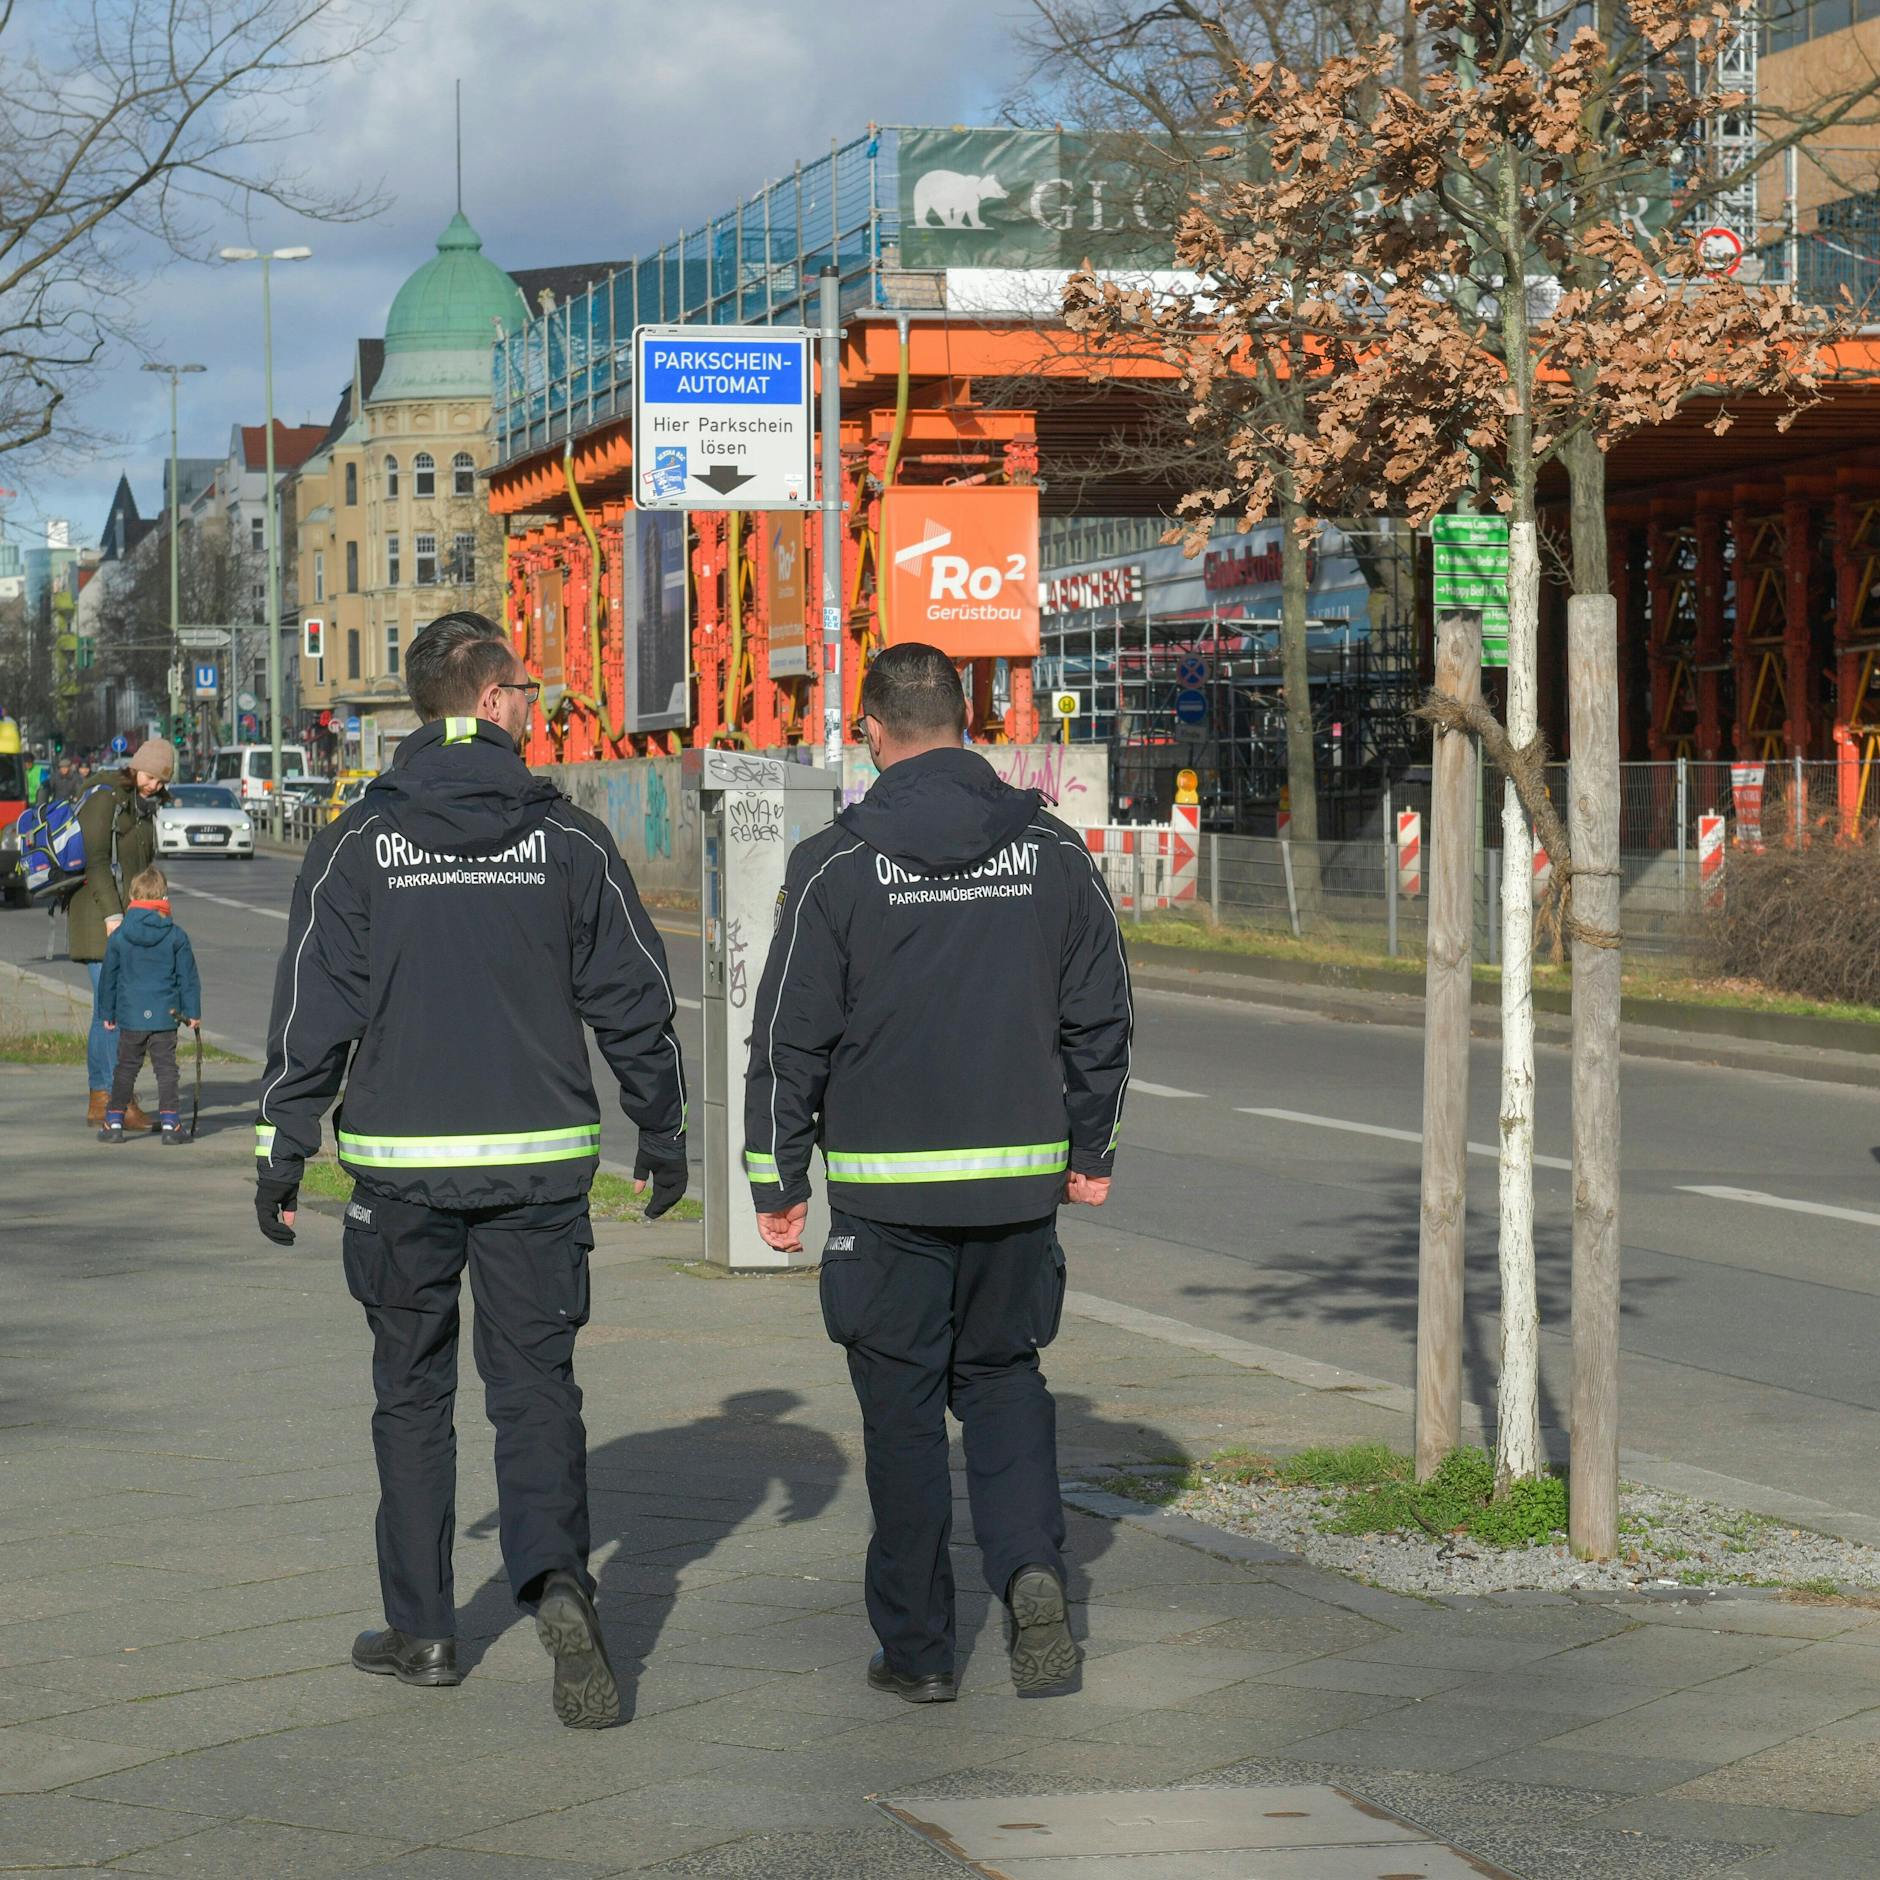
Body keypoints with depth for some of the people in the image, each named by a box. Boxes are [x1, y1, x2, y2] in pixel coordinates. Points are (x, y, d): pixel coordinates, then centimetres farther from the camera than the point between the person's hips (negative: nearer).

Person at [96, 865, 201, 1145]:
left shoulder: (118, 937, 0)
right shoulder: (176, 937, -3)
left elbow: (108, 978, 8)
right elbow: (188, 977, 1)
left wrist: (108, 1013, 18)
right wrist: (192, 1013, 9)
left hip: (129, 1017, 1)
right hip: (165, 1017, -1)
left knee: (125, 1069, 10)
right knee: (166, 1069, 4)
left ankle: (114, 1121, 10)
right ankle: (169, 1123, -1)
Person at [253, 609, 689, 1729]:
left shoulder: (360, 845, -2)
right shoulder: (569, 840, -1)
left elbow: (312, 1015, -3)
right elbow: (635, 1003, 2)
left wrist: (282, 1155, 4)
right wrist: (664, 1135, 13)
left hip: (402, 1164, 0)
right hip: (539, 1159, 0)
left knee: (413, 1394, 13)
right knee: (537, 1385, 4)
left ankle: (423, 1629, 17)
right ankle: (558, 1577, -21)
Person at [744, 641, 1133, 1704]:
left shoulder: (837, 866, -7)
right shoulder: (1053, 851, 2)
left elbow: (791, 1040, -6)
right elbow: (1101, 1018, 7)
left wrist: (780, 1182, 2)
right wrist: (1090, 1149, 19)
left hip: (887, 1187, -3)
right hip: (1019, 1181, 3)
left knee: (904, 1407, 6)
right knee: (1003, 1379, 17)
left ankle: (919, 1649, 10)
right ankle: (1032, 1561, -6)